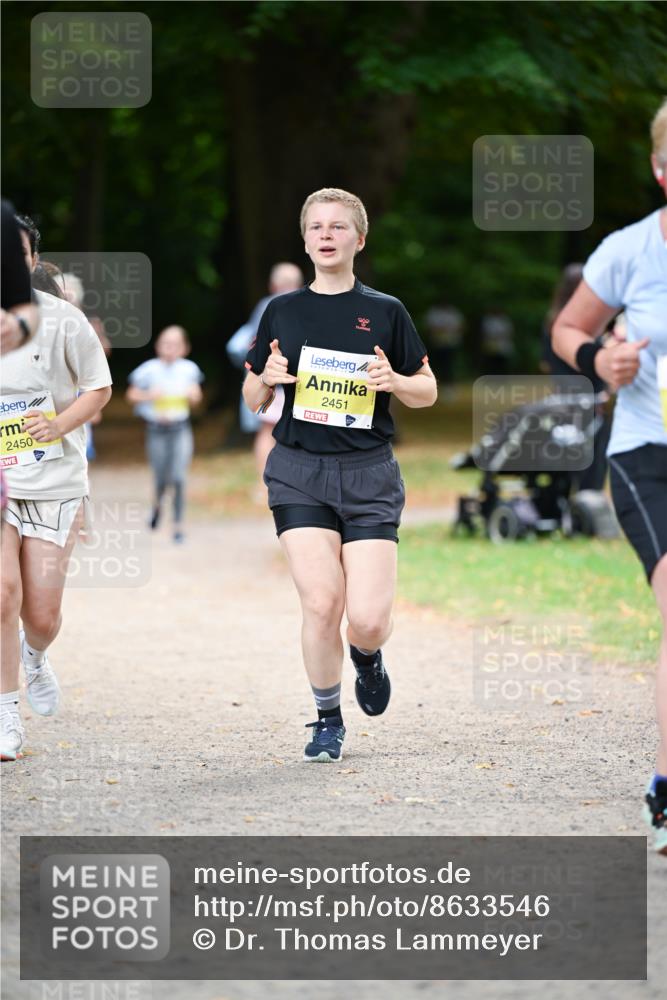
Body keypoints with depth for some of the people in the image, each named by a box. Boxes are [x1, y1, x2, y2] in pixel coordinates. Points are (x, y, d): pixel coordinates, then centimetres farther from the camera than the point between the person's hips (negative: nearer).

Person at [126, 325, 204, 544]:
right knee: (161, 479, 5)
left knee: (178, 478, -10)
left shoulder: (189, 370, 0)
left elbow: (196, 398, 11)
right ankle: (157, 504, 40)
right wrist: (149, 396, -17)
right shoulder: (149, 370, -6)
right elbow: (132, 395, 1)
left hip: (181, 429, 0)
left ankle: (178, 525, -2)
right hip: (157, 429, 0)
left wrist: (192, 395, -12)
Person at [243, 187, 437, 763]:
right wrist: (267, 379, -9)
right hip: (300, 472, 1)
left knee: (369, 619, -10)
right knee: (321, 603, -13)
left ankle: (367, 656, 29)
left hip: (369, 474, 0)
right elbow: (253, 401, 14)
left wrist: (394, 382, -11)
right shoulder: (282, 312, 8)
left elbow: (428, 392, 10)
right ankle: (328, 720, 8)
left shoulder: (385, 312, 5)